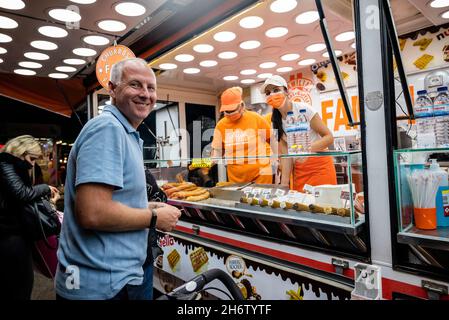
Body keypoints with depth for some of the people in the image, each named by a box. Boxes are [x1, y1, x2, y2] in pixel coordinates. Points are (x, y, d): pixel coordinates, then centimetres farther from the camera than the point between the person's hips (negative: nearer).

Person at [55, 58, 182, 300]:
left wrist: (148, 207, 6)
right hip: (105, 285, -10)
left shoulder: (125, 133, 13)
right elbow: (93, 213, -28)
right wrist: (154, 218, -15)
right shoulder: (108, 127, -19)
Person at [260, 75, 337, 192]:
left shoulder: (303, 109, -14)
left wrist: (308, 149, -32)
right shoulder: (275, 121, -1)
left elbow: (329, 137, -14)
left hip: (320, 166, -4)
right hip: (298, 170, 4)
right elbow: (285, 154, -3)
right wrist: (284, 183, -10)